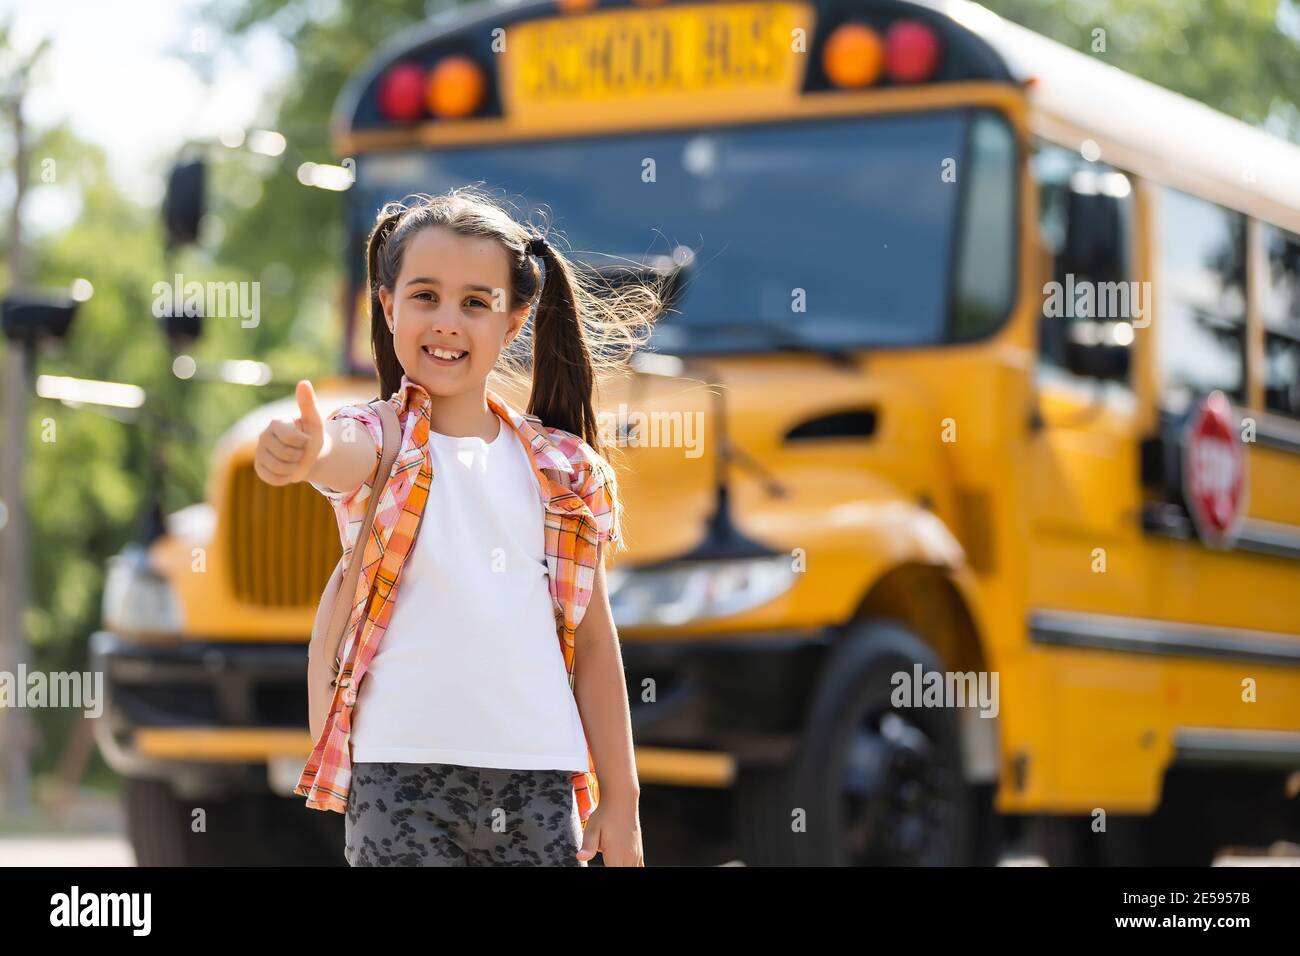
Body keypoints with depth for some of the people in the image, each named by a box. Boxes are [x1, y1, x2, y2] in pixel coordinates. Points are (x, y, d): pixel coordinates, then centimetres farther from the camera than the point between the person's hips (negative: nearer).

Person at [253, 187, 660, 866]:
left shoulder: (563, 470, 9)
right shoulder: (378, 445, -1)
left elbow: (594, 641, 12)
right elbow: (341, 452, -27)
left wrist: (620, 801, 11)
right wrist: (299, 455, -52)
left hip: (541, 783, 3)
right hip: (402, 780, -3)